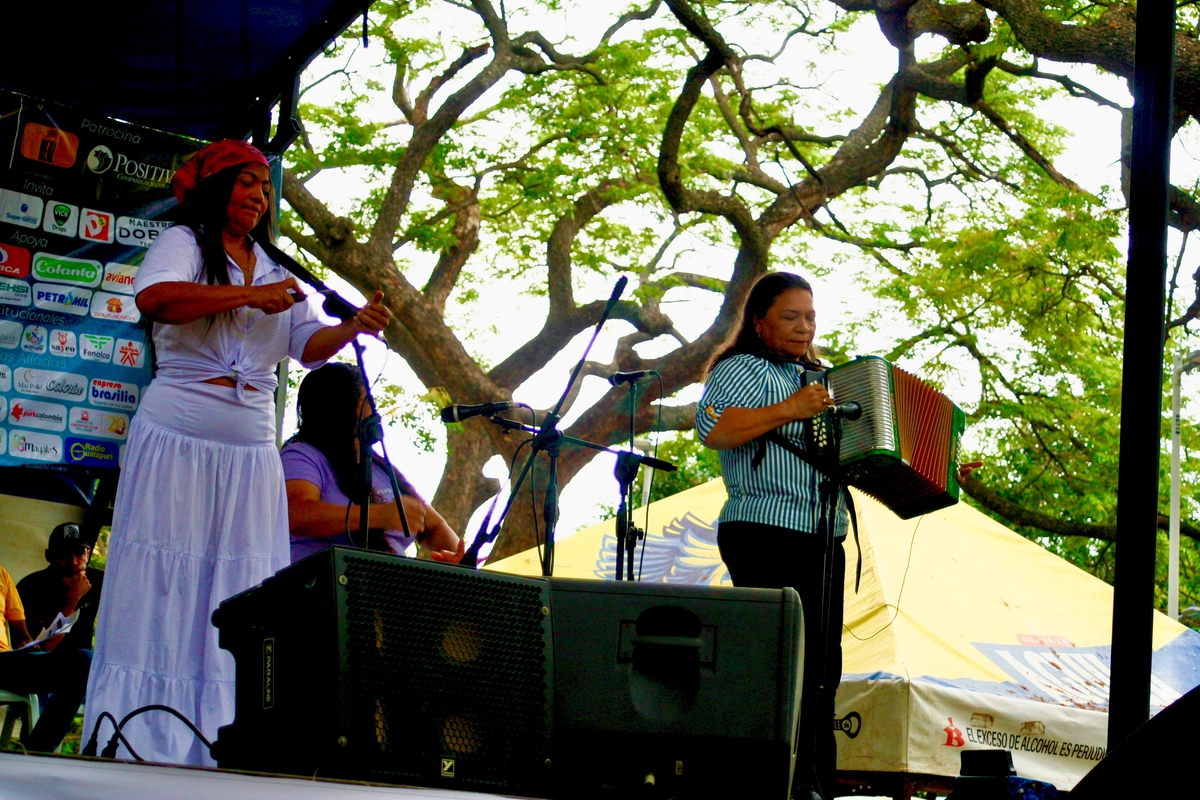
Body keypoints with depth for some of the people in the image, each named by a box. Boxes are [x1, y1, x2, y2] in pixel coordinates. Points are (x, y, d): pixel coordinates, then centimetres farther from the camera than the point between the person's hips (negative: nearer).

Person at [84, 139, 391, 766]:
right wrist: (249, 295, -19)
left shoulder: (275, 270, 19)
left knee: (239, 599, -2)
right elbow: (154, 297, -18)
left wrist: (354, 327, -10)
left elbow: (308, 344, 11)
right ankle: (140, 744, -9)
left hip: (250, 451, 5)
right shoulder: (184, 243, 2)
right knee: (163, 585, -8)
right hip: (177, 439, -5)